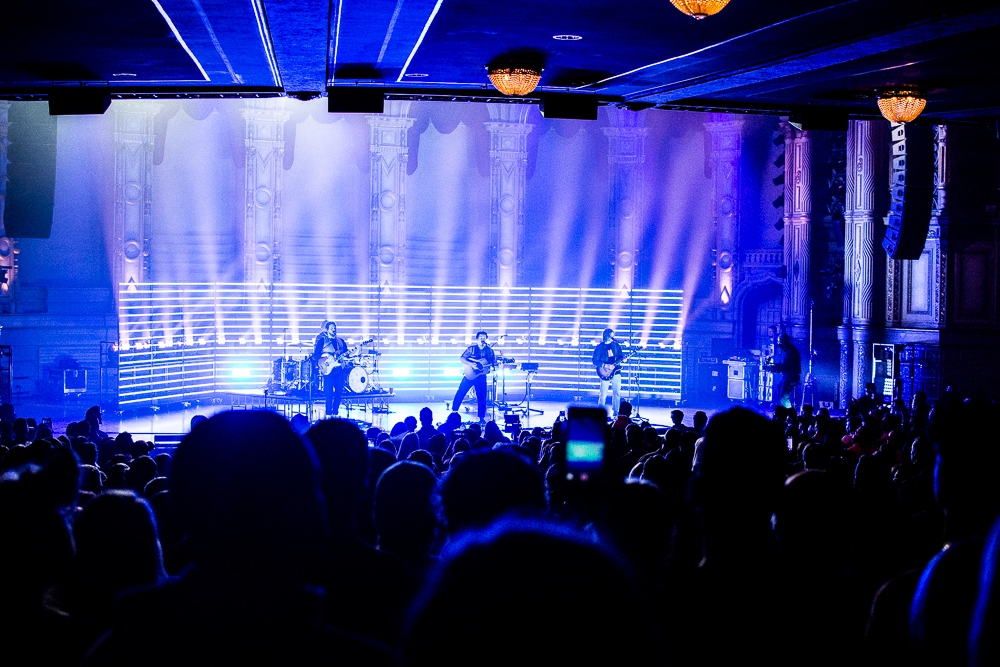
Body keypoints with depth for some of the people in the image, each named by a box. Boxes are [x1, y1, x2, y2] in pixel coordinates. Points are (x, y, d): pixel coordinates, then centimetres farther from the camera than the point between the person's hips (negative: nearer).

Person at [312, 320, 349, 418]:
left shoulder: (341, 341, 17)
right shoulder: (322, 340, 3)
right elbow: (315, 354, -3)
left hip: (340, 369, 5)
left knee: (339, 392, 2)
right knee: (329, 393, -9)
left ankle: (335, 413, 9)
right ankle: (328, 414, -5)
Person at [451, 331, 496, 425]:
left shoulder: (489, 351, 7)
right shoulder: (471, 349, 2)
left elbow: (494, 363, 10)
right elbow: (462, 358, -3)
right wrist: (471, 364, -17)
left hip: (481, 376, 1)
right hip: (469, 375, -1)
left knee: (482, 397, 0)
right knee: (460, 393, -5)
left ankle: (482, 418, 8)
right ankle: (453, 412, 6)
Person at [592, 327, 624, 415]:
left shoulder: (616, 345, 9)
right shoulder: (600, 347, -2)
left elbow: (620, 357, 15)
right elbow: (595, 360, -4)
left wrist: (622, 360, -7)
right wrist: (603, 365, -18)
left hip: (616, 371, 4)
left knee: (617, 393, 2)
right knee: (603, 394, -5)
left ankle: (615, 412, 11)